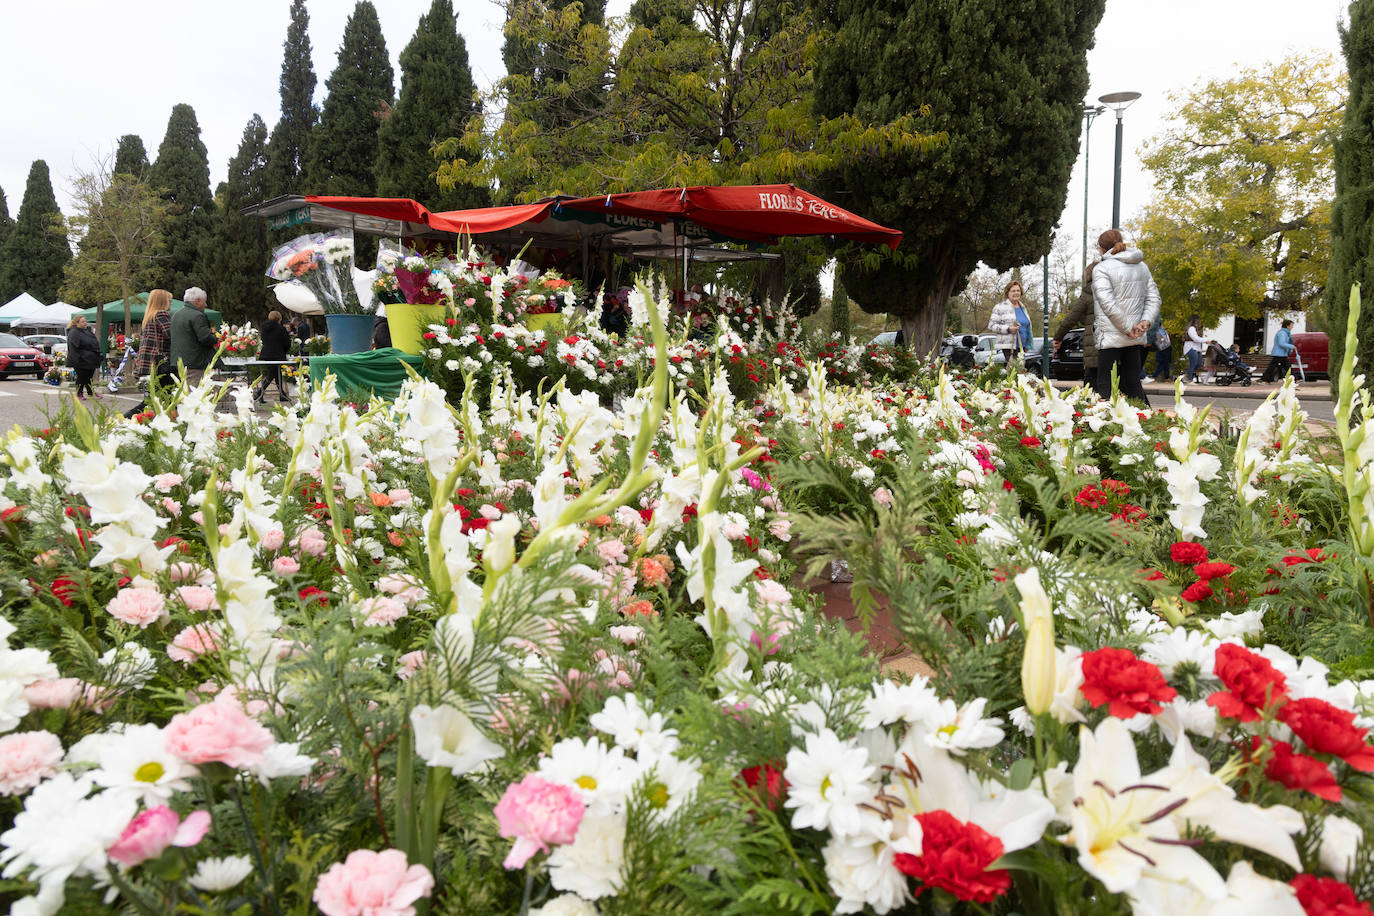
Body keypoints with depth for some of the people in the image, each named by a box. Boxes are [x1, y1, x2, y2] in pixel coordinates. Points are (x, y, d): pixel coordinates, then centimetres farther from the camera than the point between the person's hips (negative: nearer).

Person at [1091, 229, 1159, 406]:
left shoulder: (1101, 268, -8)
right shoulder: (1141, 266, 14)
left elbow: (1108, 304, -17)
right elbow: (1154, 297, 9)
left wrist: (1128, 328, -12)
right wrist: (1146, 321, -2)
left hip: (1111, 337, -7)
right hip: (1136, 339, 7)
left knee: (1106, 385, -3)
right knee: (1133, 384, 12)